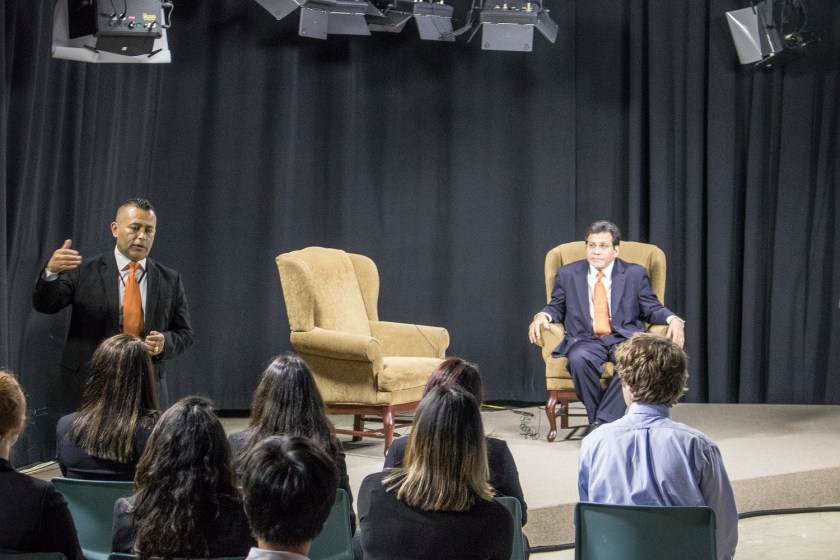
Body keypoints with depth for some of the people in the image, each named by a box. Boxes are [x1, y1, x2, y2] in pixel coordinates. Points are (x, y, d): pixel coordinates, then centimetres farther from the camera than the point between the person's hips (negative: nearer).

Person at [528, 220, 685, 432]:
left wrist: (673, 319, -8)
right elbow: (556, 307, 19)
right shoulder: (568, 274, 15)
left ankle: (603, 421, -28)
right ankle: (596, 419, -19)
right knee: (579, 359, -36)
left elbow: (652, 309, 12)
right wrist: (542, 316, -4)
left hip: (624, 338, 0)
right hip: (586, 340, 0)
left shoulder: (635, 274, 13)